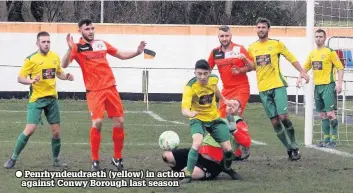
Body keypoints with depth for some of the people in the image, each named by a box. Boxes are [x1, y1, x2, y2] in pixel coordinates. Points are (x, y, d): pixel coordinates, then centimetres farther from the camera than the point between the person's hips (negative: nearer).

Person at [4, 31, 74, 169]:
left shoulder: (55, 57, 5)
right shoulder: (31, 59, -10)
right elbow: (20, 78, -10)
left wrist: (66, 77, 0)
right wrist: (31, 81, -29)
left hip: (52, 98, 5)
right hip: (37, 99, -5)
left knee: (56, 131, 6)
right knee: (30, 129, -14)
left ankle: (56, 160, 23)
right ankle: (14, 158, -1)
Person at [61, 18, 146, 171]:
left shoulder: (102, 44, 12)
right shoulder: (78, 48, -3)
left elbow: (121, 55, 22)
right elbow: (64, 65, -17)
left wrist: (137, 52, 7)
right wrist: (70, 49, -33)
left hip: (110, 88, 5)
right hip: (94, 91, -5)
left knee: (119, 121, 4)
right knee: (97, 122, -17)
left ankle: (117, 158, 19)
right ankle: (95, 160, -2)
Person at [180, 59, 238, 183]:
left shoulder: (214, 79, -14)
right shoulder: (190, 86, -28)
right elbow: (184, 109, -38)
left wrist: (224, 100, 26)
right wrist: (190, 113, -60)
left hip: (214, 118, 4)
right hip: (198, 119, -4)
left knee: (227, 148, 0)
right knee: (197, 142, -33)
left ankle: (228, 169, 34)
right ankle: (188, 175, -23)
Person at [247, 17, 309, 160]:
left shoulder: (276, 44, -1)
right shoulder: (252, 48, 8)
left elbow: (291, 58, 2)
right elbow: (252, 67, 15)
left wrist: (302, 72, -9)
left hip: (278, 86, -3)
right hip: (263, 89, 3)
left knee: (283, 116, -14)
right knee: (274, 121, 2)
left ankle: (294, 146, 2)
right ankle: (289, 149, 13)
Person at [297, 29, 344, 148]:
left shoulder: (330, 52, -6)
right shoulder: (312, 53, 13)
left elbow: (340, 67, -7)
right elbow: (306, 67, 23)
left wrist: (339, 83, -17)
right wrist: (300, 78, 5)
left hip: (328, 86, -7)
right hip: (317, 86, 7)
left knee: (330, 113, -10)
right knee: (323, 115, 10)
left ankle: (333, 140, -6)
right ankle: (326, 139, 15)